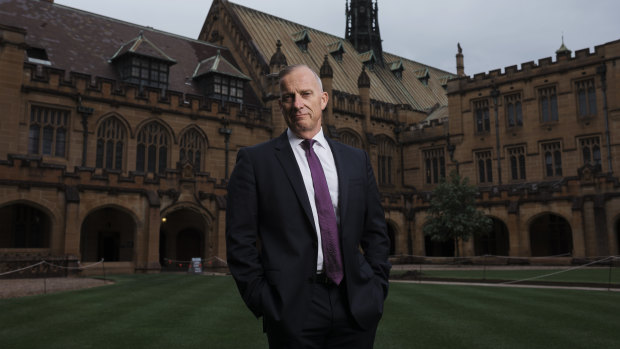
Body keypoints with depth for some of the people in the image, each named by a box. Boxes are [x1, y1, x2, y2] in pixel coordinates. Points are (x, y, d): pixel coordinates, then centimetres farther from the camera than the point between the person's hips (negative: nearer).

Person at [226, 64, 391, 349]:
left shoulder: (357, 159, 11)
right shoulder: (254, 160, 1)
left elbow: (376, 231, 13)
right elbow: (240, 239, -2)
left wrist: (377, 287, 4)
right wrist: (262, 301, -7)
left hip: (357, 306, 3)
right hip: (293, 310, -3)